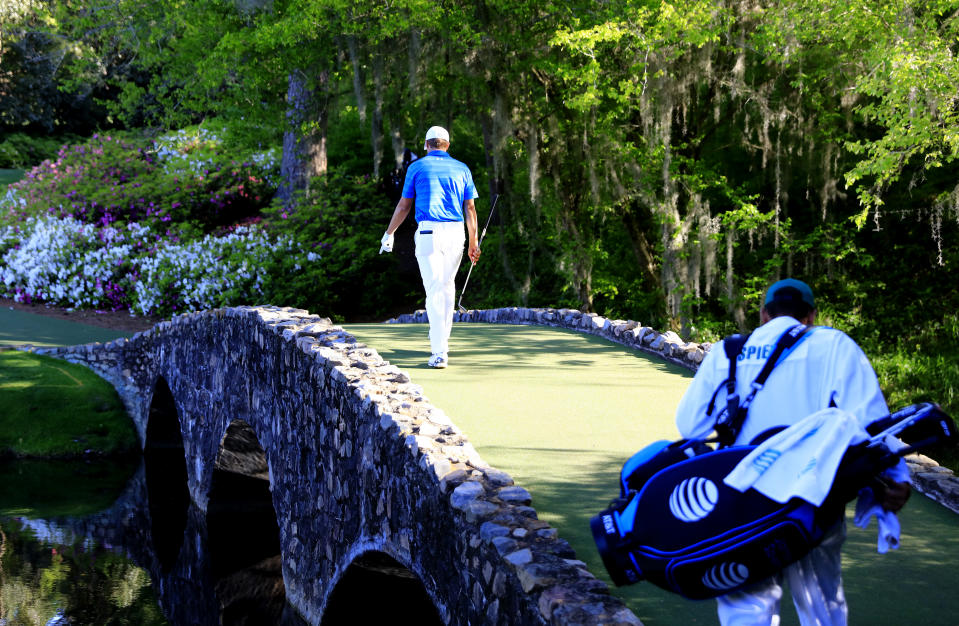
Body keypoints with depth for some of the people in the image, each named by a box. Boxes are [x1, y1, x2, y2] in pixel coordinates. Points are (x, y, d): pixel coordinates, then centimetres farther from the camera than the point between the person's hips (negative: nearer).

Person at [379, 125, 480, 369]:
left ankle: (439, 352, -13)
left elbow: (404, 205, 11)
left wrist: (389, 234, 22)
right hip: (455, 232, 3)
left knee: (434, 289, -6)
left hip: (428, 232, -3)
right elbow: (470, 208, 10)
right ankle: (441, 341, 30)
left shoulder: (417, 167, 7)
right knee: (448, 285, 19)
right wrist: (473, 243, 15)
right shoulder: (462, 169, 13)